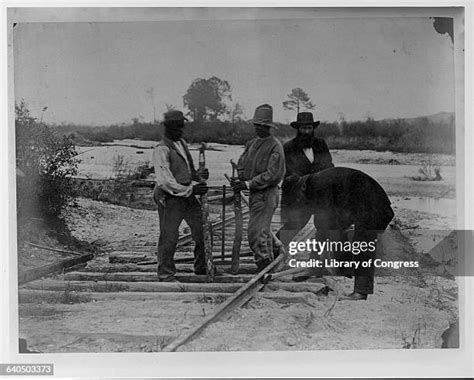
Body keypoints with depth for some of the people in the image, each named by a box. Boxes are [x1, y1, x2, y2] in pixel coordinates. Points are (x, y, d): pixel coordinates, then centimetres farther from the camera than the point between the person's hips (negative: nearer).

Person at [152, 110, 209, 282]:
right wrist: (190, 190, -22)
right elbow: (165, 180, -21)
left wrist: (199, 175, 1)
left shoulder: (182, 143, 13)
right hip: (170, 198, -8)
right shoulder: (161, 150, -15)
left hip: (187, 196, 8)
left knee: (202, 230, 10)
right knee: (169, 237, -2)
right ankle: (166, 274, 12)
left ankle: (202, 267, 26)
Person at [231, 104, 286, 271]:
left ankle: (264, 266, -6)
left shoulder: (275, 147, -11)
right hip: (254, 193, 8)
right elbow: (241, 164, 17)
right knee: (264, 232, 15)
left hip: (267, 194, -8)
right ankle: (269, 263, 26)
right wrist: (239, 180, -3)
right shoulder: (252, 144, 13)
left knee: (256, 232, -13)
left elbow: (271, 175, -18)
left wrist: (248, 184, -20)